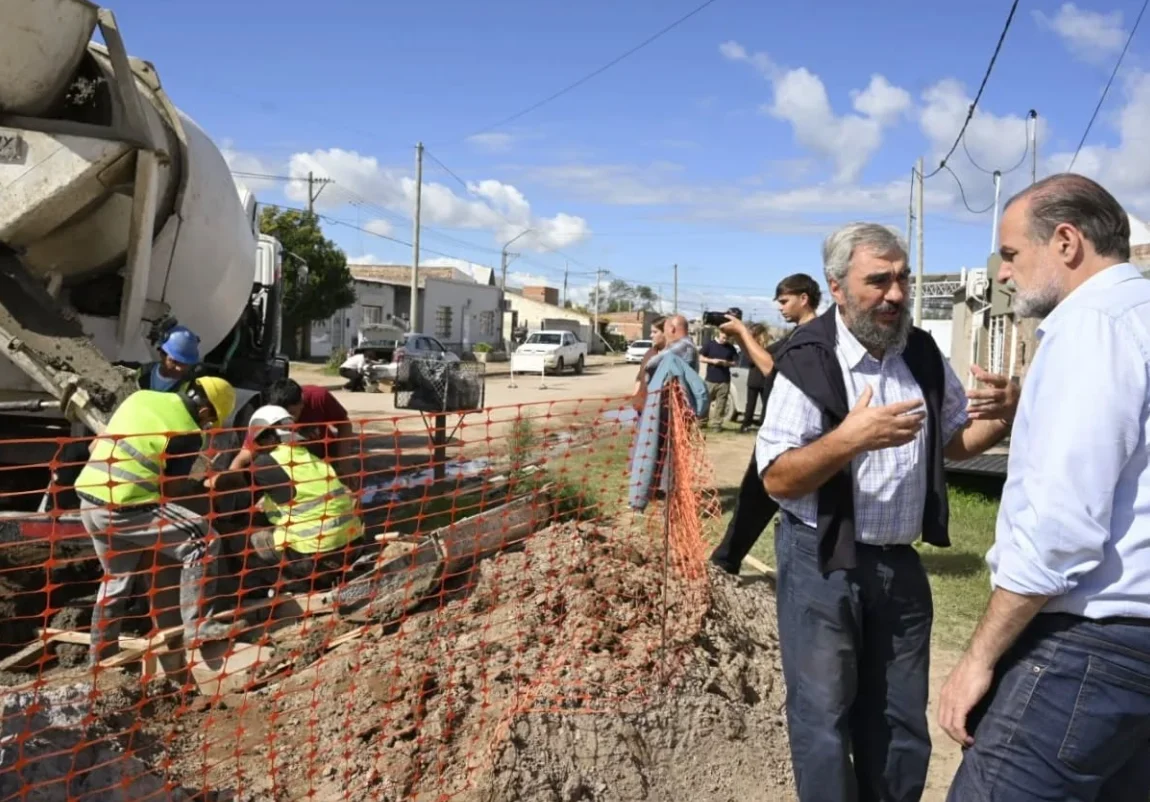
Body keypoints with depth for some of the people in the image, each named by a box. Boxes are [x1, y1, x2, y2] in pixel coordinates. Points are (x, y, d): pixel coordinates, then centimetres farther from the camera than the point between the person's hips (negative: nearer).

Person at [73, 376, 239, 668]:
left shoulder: (141, 397, 9)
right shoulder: (188, 434, -10)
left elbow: (96, 445, 15)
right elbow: (171, 488, -7)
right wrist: (199, 488, 12)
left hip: (90, 501, 8)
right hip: (126, 509, -8)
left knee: (116, 578, 23)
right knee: (200, 541, -4)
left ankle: (100, 658, 33)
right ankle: (195, 626, -6)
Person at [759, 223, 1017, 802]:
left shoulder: (923, 354, 2)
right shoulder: (809, 362, -17)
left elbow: (953, 441, 15)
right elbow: (776, 479, -19)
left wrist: (1001, 420, -6)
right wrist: (849, 438, -34)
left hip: (899, 563, 6)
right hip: (823, 565, -6)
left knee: (900, 723, 18)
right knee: (825, 718, 7)